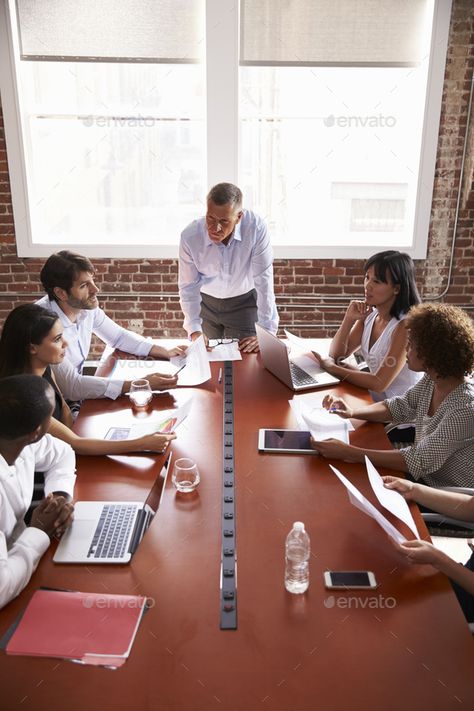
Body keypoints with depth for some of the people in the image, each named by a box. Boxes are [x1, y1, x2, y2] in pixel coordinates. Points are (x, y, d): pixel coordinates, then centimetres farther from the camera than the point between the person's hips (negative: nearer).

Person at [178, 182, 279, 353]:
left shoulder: (256, 228, -31)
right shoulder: (189, 237, -25)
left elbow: (264, 281, -27)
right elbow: (188, 287, -16)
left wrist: (266, 333, -28)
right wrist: (195, 331, -28)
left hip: (244, 302, -1)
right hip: (205, 302, 1)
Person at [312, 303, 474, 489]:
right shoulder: (432, 379, -8)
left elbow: (420, 461, -30)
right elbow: (401, 406, 7)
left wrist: (348, 452, -32)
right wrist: (352, 412, -10)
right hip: (422, 476, 6)